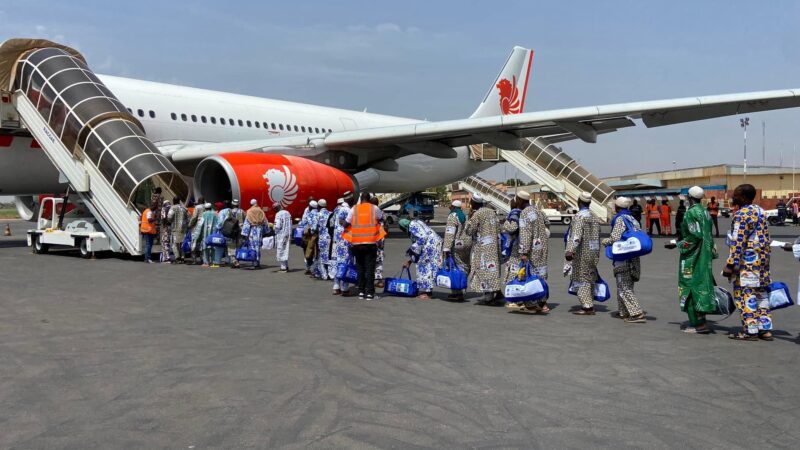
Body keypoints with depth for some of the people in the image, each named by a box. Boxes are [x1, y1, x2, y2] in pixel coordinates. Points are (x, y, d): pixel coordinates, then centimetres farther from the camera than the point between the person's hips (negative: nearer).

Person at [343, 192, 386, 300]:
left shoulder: (353, 209, 3)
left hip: (357, 243, 2)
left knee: (360, 267, 13)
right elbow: (381, 219, 17)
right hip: (371, 242, -2)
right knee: (370, 268, 2)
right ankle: (369, 292, -1)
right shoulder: (375, 208, 1)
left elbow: (347, 223, 6)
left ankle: (361, 291, 14)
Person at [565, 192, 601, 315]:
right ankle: (589, 305, 20)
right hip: (593, 252, 8)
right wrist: (597, 254, 25)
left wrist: (570, 250, -32)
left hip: (582, 253, -8)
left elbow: (576, 236, -25)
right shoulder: (594, 217, 14)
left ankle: (587, 306, -4)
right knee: (589, 279, 14)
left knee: (581, 279, -4)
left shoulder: (579, 217, -13)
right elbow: (598, 237, 18)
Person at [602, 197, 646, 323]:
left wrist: (605, 241, 0)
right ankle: (624, 312, 24)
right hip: (634, 258, 9)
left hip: (623, 258, -9)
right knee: (624, 286, 18)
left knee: (624, 288, -8)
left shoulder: (620, 219, -11)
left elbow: (615, 238, -19)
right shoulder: (633, 220, 15)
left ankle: (637, 314, -15)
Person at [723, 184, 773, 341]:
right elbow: (765, 238, 18)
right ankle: (765, 328, 16)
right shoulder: (760, 211, 13)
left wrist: (730, 264, -18)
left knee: (745, 294, -4)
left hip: (748, 261, -9)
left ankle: (750, 330, -4)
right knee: (761, 293, 13)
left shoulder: (742, 214, -15)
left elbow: (737, 242, -20)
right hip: (763, 259, 9)